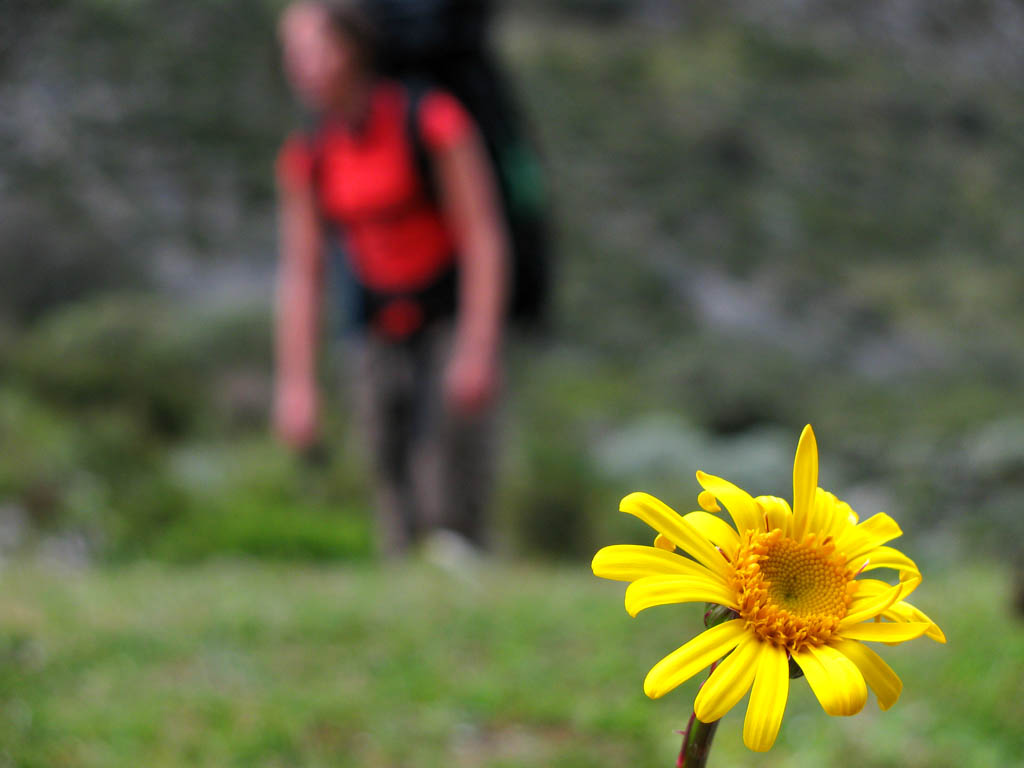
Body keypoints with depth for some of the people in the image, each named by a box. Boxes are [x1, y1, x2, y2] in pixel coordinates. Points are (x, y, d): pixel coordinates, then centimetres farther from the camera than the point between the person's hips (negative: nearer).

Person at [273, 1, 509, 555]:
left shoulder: (430, 121, -15)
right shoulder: (306, 155, -1)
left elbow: (485, 238, -15)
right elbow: (300, 273, 1)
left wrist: (478, 348, -22)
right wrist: (296, 384, -5)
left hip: (456, 321, -4)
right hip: (379, 333, 4)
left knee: (446, 495, -17)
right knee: (399, 504, -1)